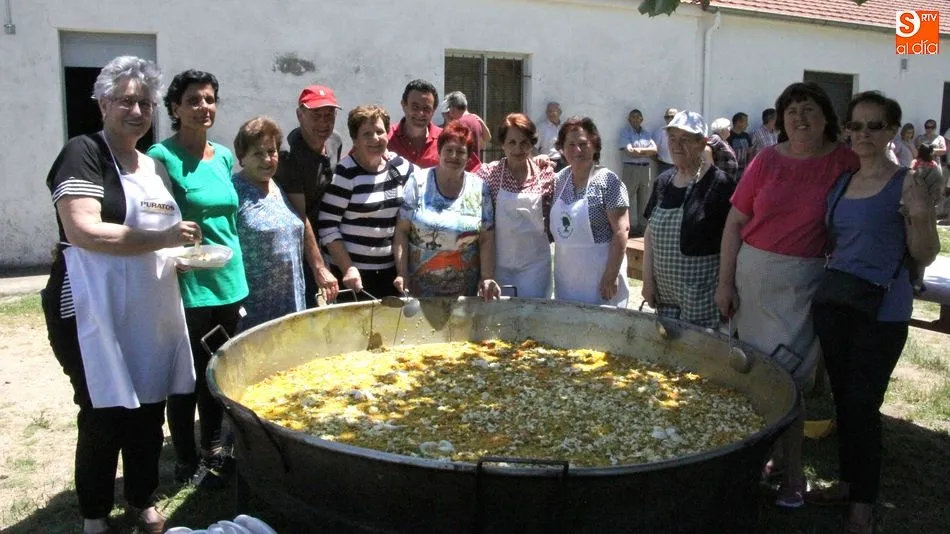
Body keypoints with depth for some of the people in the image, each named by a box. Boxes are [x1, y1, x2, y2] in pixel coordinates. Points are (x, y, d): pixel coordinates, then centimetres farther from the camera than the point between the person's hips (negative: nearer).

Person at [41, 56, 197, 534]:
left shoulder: (155, 167, 15)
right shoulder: (82, 154, -9)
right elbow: (83, 231, -22)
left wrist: (181, 254, 5)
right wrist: (161, 238, -22)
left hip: (151, 311, 7)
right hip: (95, 311, -7)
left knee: (149, 410, 14)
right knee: (104, 416, 3)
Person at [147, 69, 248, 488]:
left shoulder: (224, 156, 10)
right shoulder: (163, 156, -10)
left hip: (229, 282, 6)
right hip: (189, 286, -6)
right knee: (188, 377, 6)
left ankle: (214, 449, 33)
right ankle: (187, 462, 22)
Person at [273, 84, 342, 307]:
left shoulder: (336, 142, 1)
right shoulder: (289, 154, -21)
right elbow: (299, 217, -23)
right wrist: (319, 268, -23)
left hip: (321, 241, 7)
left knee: (330, 307, 13)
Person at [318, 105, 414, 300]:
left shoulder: (400, 166, 5)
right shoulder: (344, 173, -11)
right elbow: (327, 227, -13)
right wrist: (348, 268, -18)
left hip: (392, 270, 5)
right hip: (355, 273, -5)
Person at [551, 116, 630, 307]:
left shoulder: (607, 181, -11)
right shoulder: (560, 179, 6)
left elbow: (621, 230, -15)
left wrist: (611, 276, -18)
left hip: (598, 277, -6)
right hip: (566, 276, 6)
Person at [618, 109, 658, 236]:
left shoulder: (646, 133, 16)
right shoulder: (625, 132, 1)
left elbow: (654, 150, 5)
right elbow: (629, 151, -11)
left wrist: (639, 150, -9)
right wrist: (646, 152, -4)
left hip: (646, 168, 5)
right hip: (631, 167, -5)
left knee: (645, 198, 6)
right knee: (630, 198, -6)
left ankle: (643, 224, 12)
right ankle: (632, 225, -3)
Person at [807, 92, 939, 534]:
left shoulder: (905, 185, -8)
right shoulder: (839, 183, 9)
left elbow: (925, 256, -7)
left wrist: (920, 216, -23)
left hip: (881, 313, -6)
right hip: (833, 303, 6)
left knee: (863, 404, -2)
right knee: (842, 398, 15)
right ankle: (848, 482, 31)